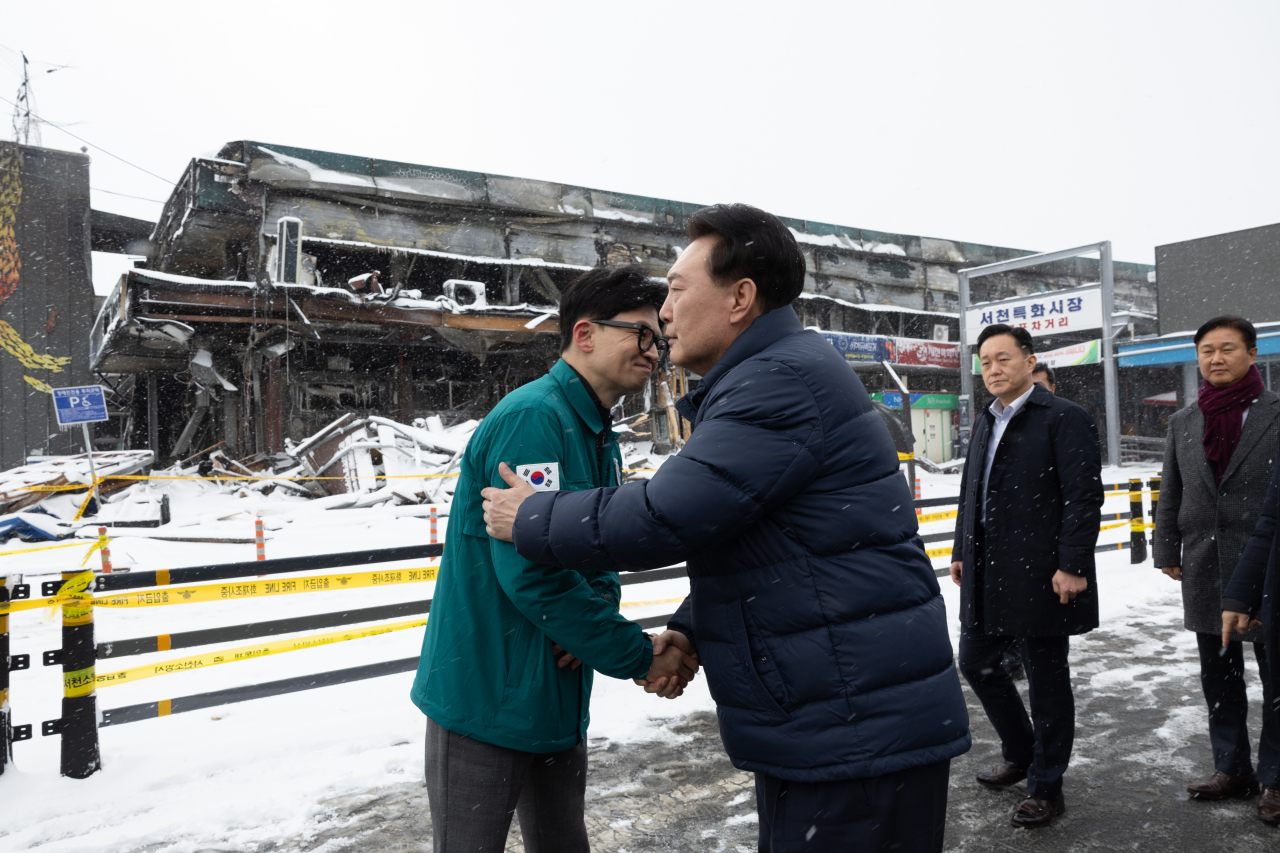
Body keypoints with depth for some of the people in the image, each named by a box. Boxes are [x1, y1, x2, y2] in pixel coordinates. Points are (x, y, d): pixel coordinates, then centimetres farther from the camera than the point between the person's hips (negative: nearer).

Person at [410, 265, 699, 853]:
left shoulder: (601, 440, 10)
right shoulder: (533, 418, -22)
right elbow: (533, 573, -28)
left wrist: (600, 612, -12)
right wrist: (640, 657, -19)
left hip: (558, 706, 9)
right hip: (485, 705, -9)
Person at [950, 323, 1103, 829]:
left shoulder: (1064, 418, -8)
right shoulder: (986, 423, 15)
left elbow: (1084, 497, -14)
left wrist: (1072, 565, -19)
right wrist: (962, 552, 18)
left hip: (1039, 579, -8)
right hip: (986, 578, 8)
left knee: (1047, 683, 5)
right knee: (976, 664, 16)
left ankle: (1046, 788, 22)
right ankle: (1021, 754, 38)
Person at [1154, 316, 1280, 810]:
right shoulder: (1183, 422, 10)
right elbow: (1170, 495, 12)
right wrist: (1167, 552, 8)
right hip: (1205, 570, 4)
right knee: (1218, 677, 13)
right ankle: (1232, 769, 26)